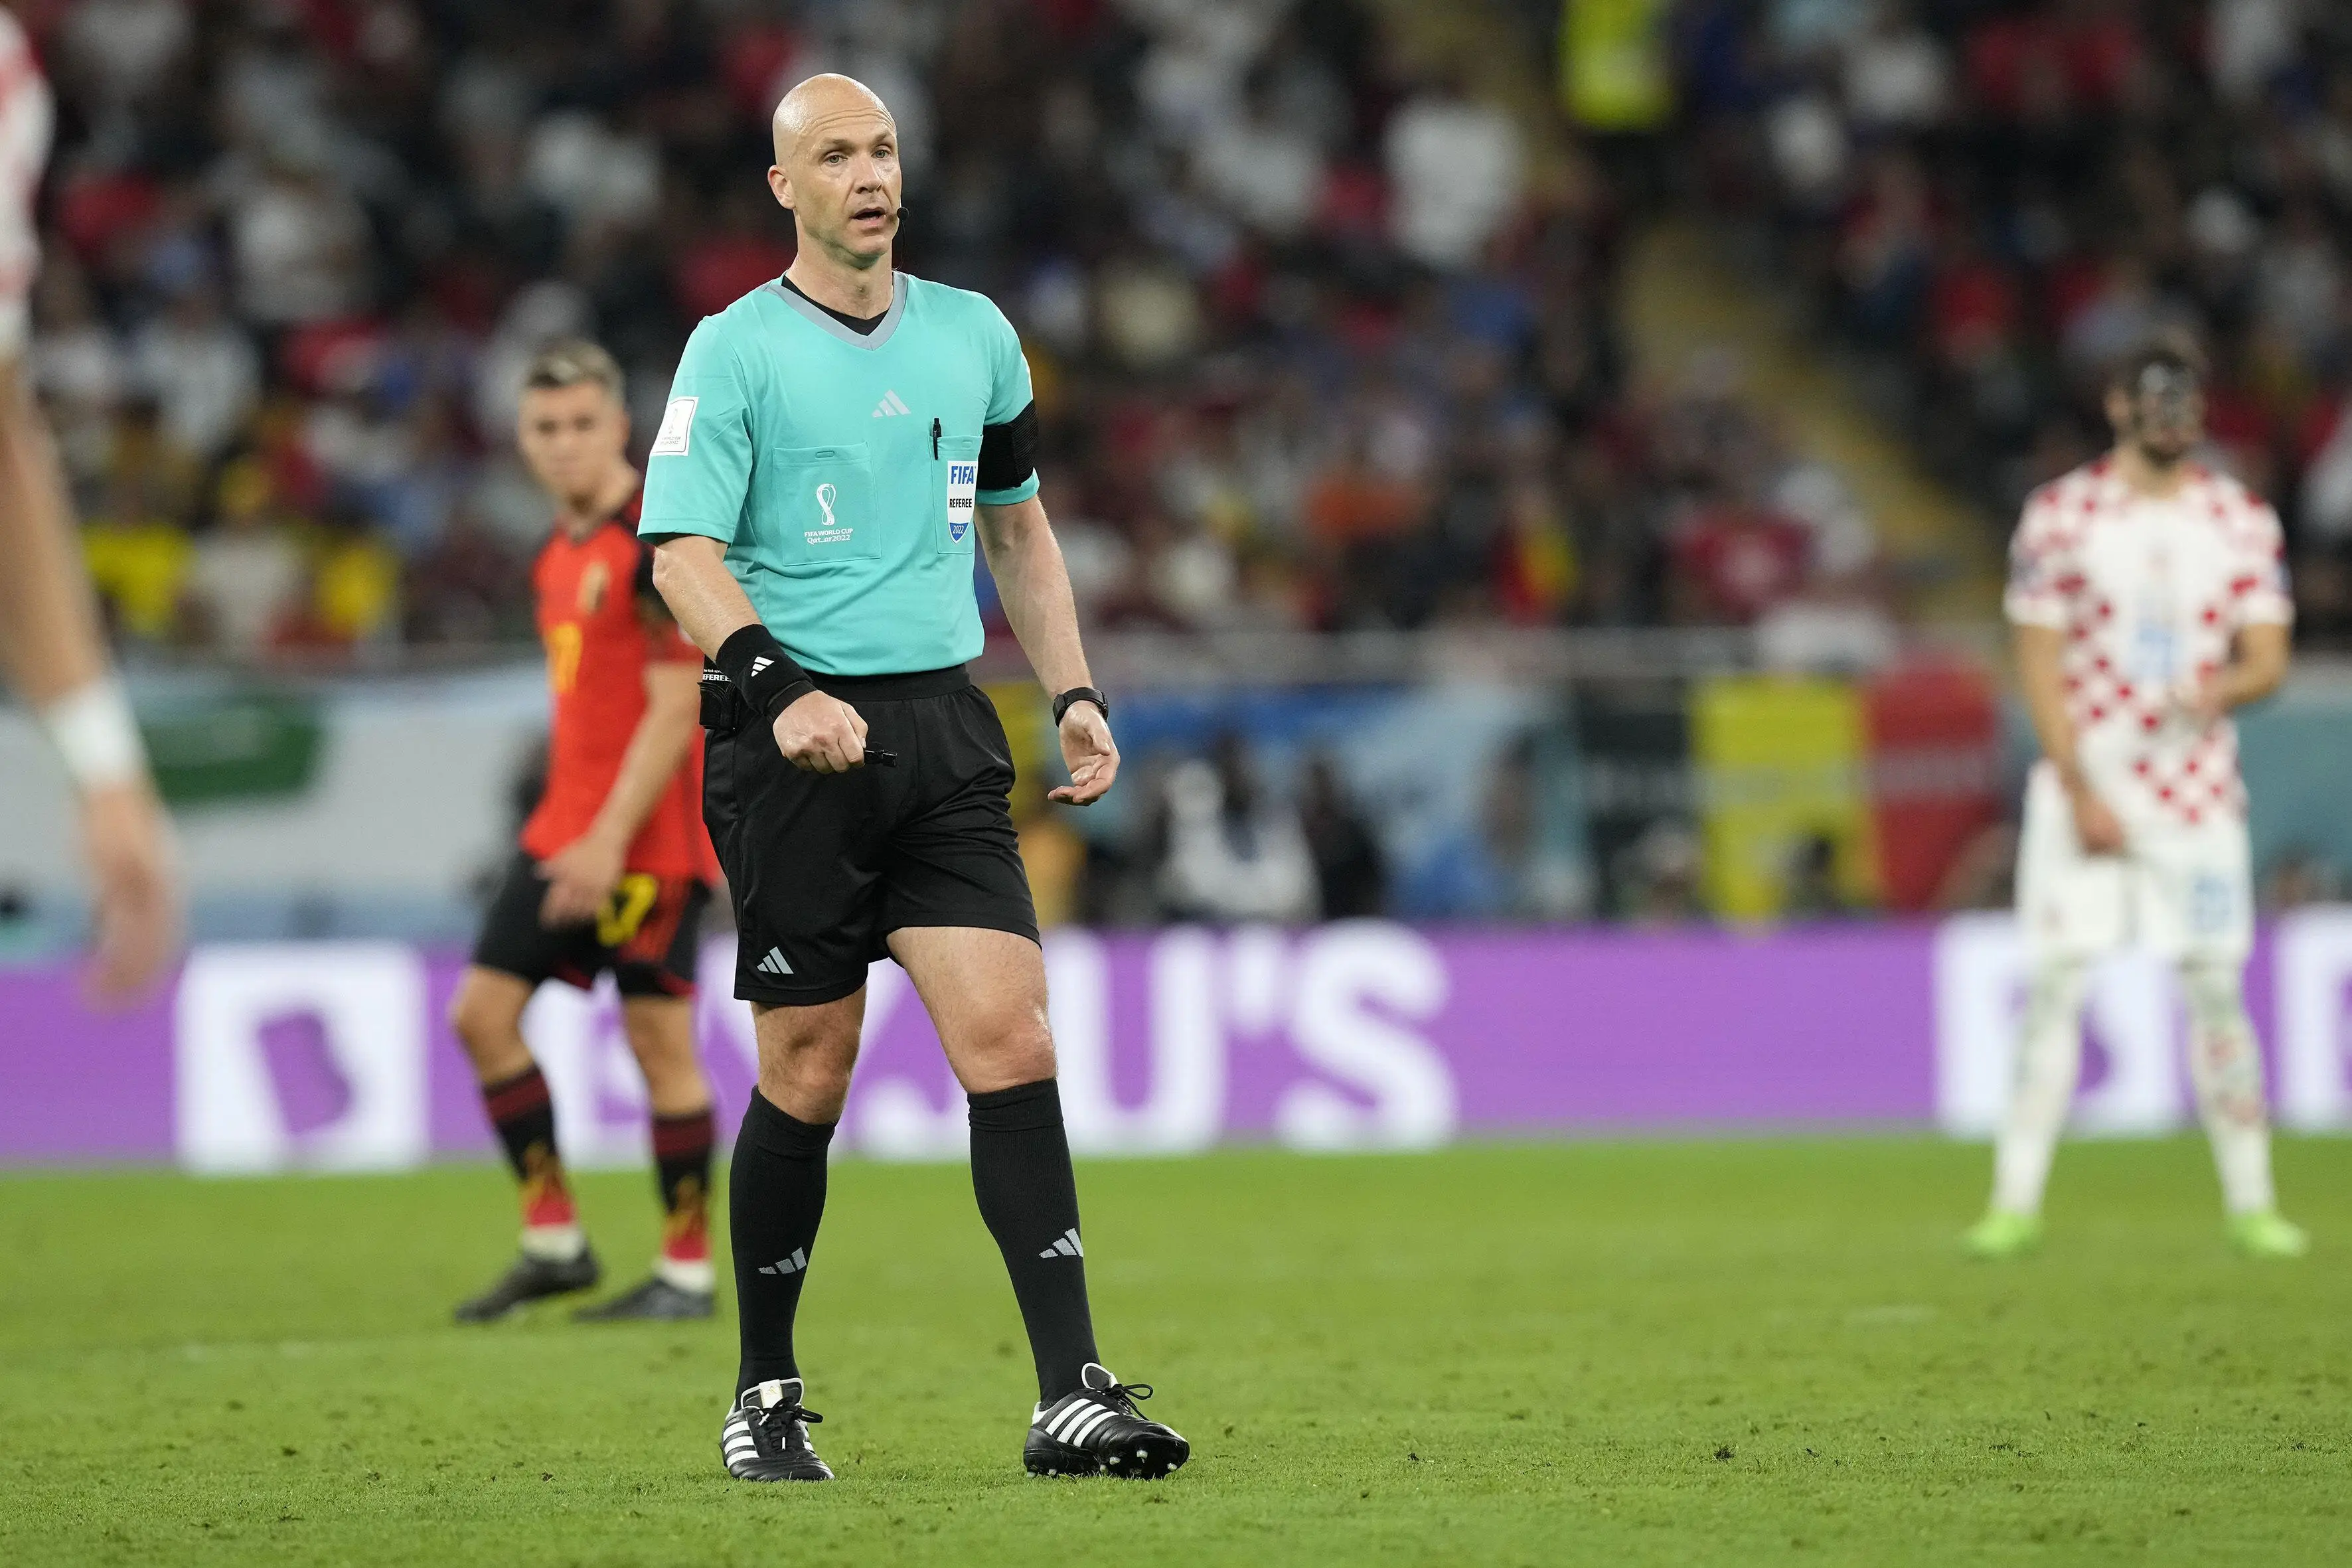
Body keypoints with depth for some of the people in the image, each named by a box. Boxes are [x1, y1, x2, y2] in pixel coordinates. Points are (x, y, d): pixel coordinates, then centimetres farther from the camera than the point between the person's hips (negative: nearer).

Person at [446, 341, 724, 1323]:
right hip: (565, 825, 9)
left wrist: (610, 839, -21)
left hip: (650, 833, -9)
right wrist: (572, 832, 20)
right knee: (483, 1011, 3)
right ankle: (554, 1241, 10)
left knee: (657, 1037, -5)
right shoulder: (560, 551, 14)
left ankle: (690, 1270, 5)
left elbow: (675, 706, -17)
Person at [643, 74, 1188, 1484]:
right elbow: (684, 555, -11)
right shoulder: (736, 349, -3)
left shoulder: (974, 335, 13)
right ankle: (766, 1395, 17)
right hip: (795, 737, -4)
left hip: (947, 731, 4)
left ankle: (1073, 1396, -13)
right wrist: (782, 690, -26)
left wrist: (1076, 695, 16)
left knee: (1010, 1040, -9)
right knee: (810, 1076, 0)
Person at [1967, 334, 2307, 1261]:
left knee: (2217, 990, 0)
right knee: (2054, 985, -6)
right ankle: (2017, 1200, -3)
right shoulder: (2061, 514, 1)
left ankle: (2250, 1202, 6)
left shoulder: (2241, 522, 6)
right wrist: (2079, 793, -10)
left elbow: (2269, 660, 5)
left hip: (2196, 789, 1)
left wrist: (2224, 688, -19)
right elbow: (2039, 664, -1)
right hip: (2084, 781, -1)